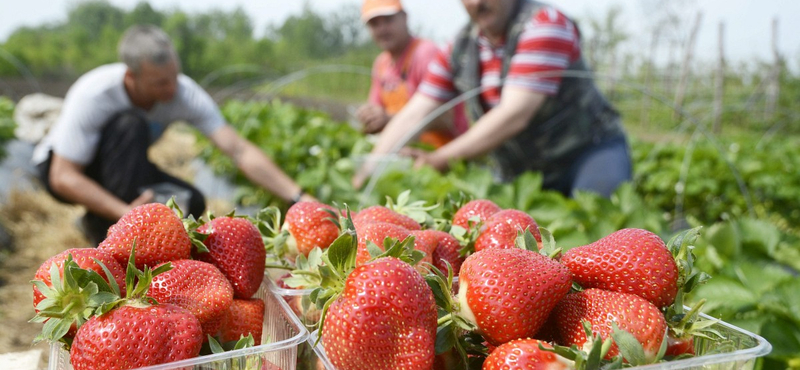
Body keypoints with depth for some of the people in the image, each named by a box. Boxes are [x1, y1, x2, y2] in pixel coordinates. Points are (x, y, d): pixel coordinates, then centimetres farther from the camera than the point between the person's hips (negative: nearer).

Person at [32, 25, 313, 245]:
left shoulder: (185, 93, -25)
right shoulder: (92, 95, -34)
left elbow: (240, 151, -29)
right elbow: (63, 178, -30)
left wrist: (298, 197, -38)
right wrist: (124, 212, -44)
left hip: (121, 165, 5)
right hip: (60, 167, -5)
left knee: (191, 204, -19)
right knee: (130, 125, -33)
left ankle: (99, 226, 5)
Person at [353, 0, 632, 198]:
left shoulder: (544, 25, -19)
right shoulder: (460, 49, -1)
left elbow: (514, 115, -28)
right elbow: (413, 115, -2)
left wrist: (441, 159, -30)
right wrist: (369, 171, -15)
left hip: (589, 151, -5)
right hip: (517, 171, 6)